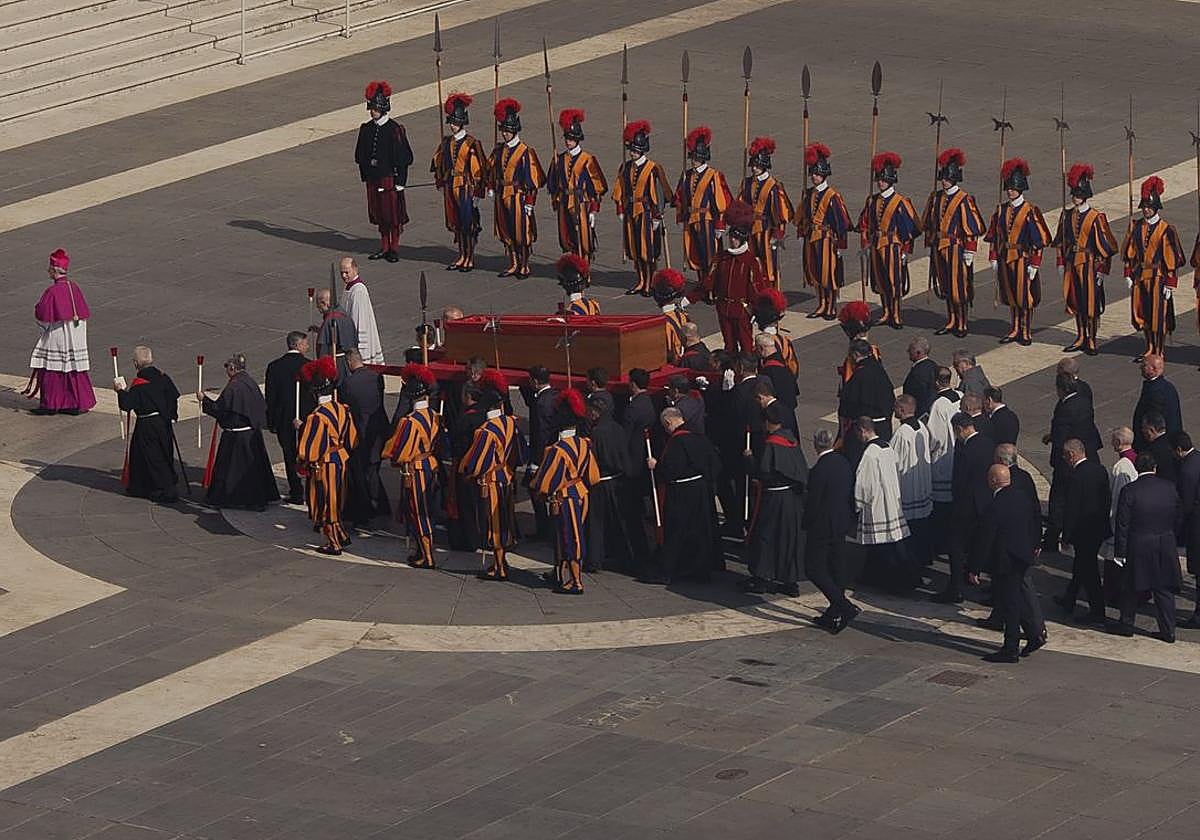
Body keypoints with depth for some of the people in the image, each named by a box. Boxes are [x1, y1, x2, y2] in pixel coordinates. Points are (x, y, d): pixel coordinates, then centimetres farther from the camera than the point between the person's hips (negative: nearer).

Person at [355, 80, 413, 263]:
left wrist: (400, 181, -12)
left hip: (390, 177, -6)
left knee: (393, 213, 2)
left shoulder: (395, 130, -11)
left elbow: (404, 157, -10)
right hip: (373, 179, 6)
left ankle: (394, 248, 11)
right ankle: (384, 247, 22)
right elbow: (360, 155, 14)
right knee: (379, 214, 12)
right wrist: (365, 175, 8)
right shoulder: (366, 129, 6)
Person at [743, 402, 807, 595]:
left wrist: (749, 458, -5)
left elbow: (762, 471, -20)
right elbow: (803, 470, 9)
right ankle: (790, 581, 15)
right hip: (794, 498, 7)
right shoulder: (793, 441, 4)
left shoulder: (770, 445, -19)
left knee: (764, 536, 6)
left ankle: (761, 579, 10)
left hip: (773, 498, -7)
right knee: (790, 537, 12)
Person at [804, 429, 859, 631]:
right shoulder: (844, 464, 2)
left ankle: (846, 608, -12)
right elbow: (851, 495, 10)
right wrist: (849, 520, 18)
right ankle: (834, 614, 21)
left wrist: (806, 523, -3)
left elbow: (812, 501, -19)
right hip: (841, 525, 8)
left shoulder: (819, 470, -22)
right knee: (835, 568, 16)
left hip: (821, 527, -8)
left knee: (814, 569, -2)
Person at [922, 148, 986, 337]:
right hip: (939, 249, 6)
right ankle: (951, 322, 23)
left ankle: (962, 324, 8)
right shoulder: (936, 197, 8)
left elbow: (972, 228, -11)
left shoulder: (964, 200, -10)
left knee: (958, 286, -1)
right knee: (946, 287, 13)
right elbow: (928, 223, 17)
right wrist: (930, 242, 15)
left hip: (956, 249, -6)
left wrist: (969, 252, -13)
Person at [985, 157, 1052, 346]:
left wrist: (1034, 265, -12)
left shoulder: (1030, 211, -9)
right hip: (1005, 259, 5)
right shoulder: (1002, 210, 6)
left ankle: (1026, 333, 11)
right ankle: (1014, 330, 22)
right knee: (1010, 296, 12)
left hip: (1023, 259, -5)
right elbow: (994, 236, 11)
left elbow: (1038, 240, -9)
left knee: (1025, 296, 1)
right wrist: (994, 259, 6)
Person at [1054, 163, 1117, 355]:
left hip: (1089, 265, -5)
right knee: (1075, 301, 12)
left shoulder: (1096, 217, -9)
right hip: (1072, 265, 5)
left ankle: (1091, 341, 8)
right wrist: (1061, 263, 11)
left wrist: (1102, 270, -10)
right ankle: (1081, 338, 22)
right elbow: (1061, 241, 15)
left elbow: (1105, 245, -8)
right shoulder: (1067, 215, 7)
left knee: (1091, 303, 0)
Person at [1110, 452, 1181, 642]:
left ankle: (1126, 624, 27)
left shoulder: (1129, 491, -13)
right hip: (1166, 546, 3)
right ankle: (1168, 631, 13)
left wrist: (1119, 552, -4)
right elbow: (1176, 516, 4)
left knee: (1132, 588, 14)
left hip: (1139, 547, -3)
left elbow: (1122, 525, -10)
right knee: (1164, 590, 10)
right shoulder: (1169, 487, -3)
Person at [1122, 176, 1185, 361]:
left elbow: (1171, 259, -9)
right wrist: (1128, 275, 5)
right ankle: (1150, 349, 25)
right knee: (1142, 314, 11)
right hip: (1139, 277, 5)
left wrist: (1170, 283, -11)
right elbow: (1130, 253, 12)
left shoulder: (1166, 230, -9)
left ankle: (1160, 352, 10)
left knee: (1158, 316, 0)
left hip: (1158, 278, -5)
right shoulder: (1136, 227, 6)